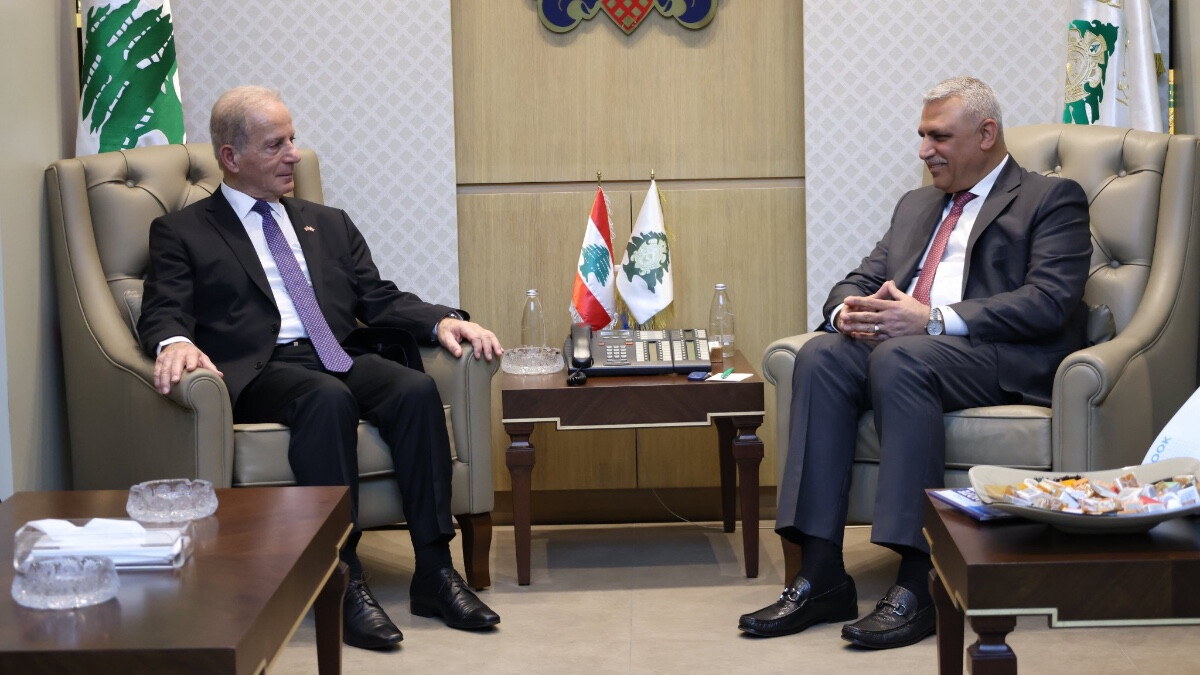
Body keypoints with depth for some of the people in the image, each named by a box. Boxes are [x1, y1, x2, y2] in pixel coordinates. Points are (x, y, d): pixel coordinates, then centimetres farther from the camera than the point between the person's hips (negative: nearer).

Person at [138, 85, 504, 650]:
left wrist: (442, 321, -2)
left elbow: (380, 300, 18)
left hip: (339, 359, 4)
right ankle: (342, 583, -35)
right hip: (258, 370, -4)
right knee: (328, 399, -36)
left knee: (416, 389, -27)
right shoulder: (181, 233, 13)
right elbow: (164, 313, 0)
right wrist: (175, 344, -25)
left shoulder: (329, 224, 26)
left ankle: (434, 572, -26)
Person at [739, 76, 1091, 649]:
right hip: (893, 341, 6)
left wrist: (934, 320, -19)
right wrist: (848, 310, -5)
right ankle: (821, 573, -29)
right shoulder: (915, 206, 29)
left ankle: (917, 581, -37)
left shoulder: (1052, 200, 7)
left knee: (899, 358, -36)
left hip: (1004, 361, -6)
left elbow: (1048, 302, -9)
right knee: (821, 355, -25)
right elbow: (861, 280, 23)